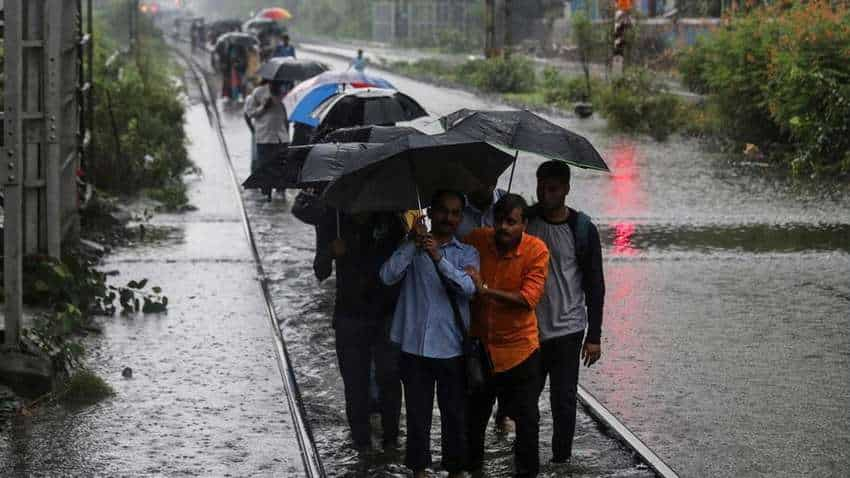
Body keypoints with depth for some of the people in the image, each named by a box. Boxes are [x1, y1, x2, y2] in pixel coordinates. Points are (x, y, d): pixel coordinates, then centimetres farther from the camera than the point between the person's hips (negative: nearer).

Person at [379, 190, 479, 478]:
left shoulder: (467, 254, 5)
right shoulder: (411, 248, 7)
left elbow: (468, 288, -13)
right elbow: (388, 276, -9)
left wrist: (439, 257, -25)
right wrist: (412, 243, -17)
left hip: (451, 348, 0)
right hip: (415, 346, 0)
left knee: (455, 414, 5)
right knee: (417, 413, 8)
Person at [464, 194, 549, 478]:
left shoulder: (536, 250, -16)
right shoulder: (476, 240, -8)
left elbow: (529, 298, -24)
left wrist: (486, 291, -29)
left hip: (519, 348, -3)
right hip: (479, 344, 3)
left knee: (526, 418, 3)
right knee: (474, 415, 18)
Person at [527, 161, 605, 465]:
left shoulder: (582, 230, -4)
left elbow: (595, 285, -1)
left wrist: (594, 336, -3)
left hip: (566, 330, -2)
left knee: (563, 400, -1)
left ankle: (561, 459, 11)